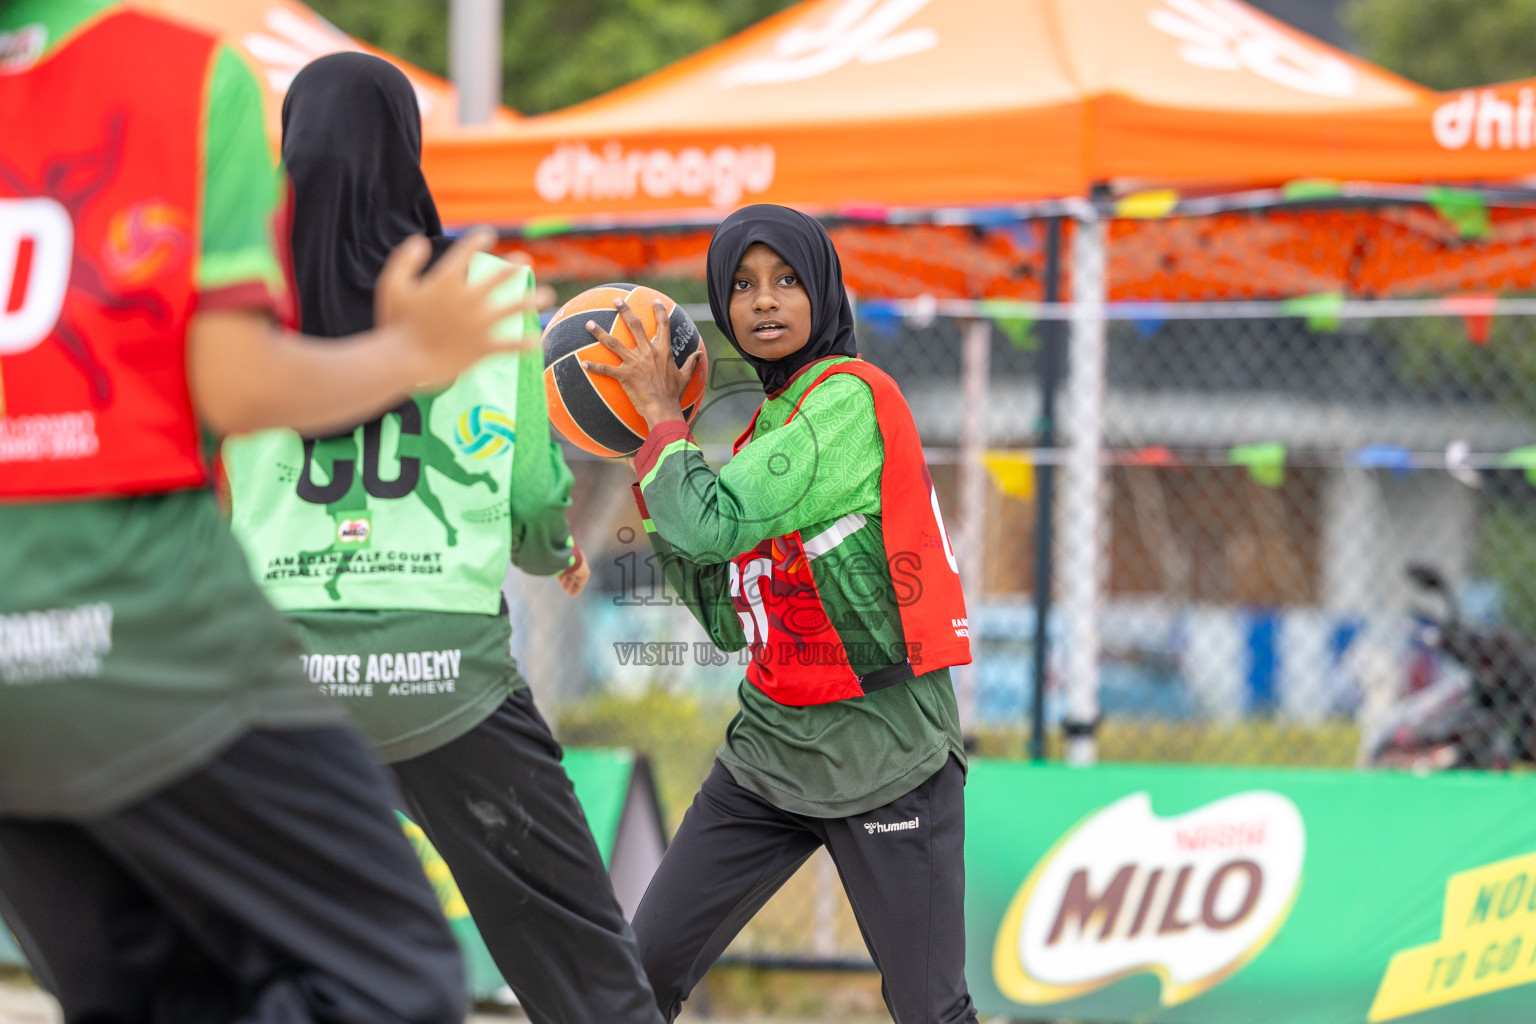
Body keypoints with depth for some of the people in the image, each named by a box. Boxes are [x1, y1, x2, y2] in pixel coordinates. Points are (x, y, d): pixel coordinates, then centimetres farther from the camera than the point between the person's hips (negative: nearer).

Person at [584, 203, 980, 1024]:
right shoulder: (764, 426, 12)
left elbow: (715, 524, -23)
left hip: (884, 760, -7)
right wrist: (657, 494, 5)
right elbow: (728, 621, 13)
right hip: (772, 743, 7)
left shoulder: (851, 398, -13)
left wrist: (662, 417, -6)